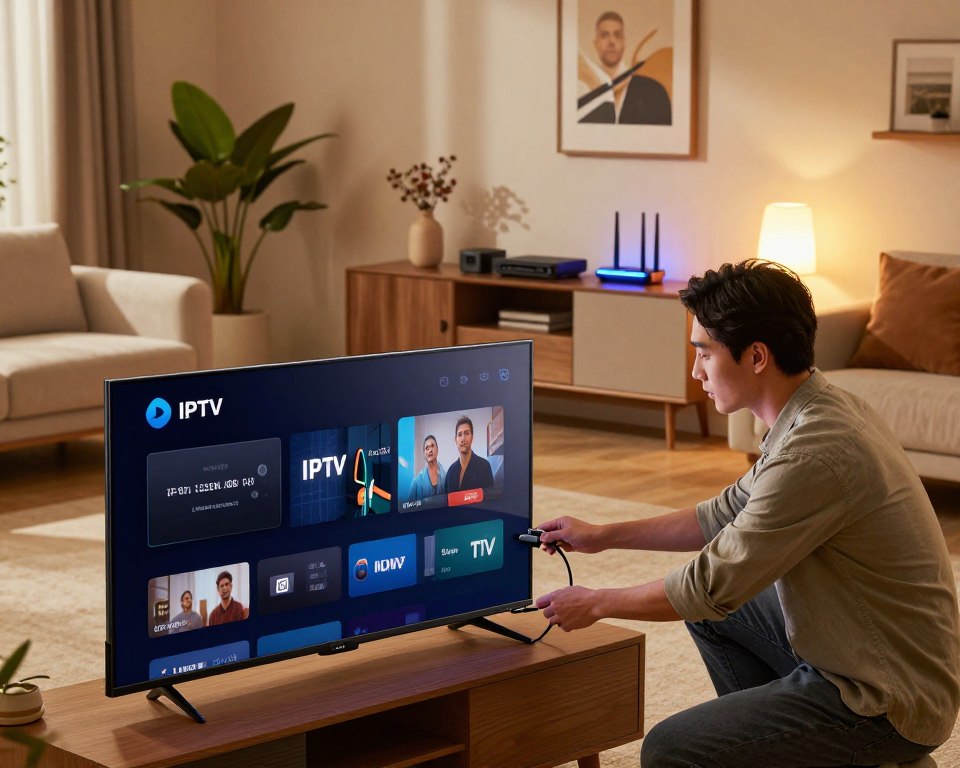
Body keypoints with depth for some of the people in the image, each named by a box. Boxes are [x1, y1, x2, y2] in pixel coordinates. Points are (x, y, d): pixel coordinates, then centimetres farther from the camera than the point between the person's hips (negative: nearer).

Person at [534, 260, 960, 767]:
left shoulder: (816, 455, -27)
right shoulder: (823, 407, 4)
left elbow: (714, 586, -19)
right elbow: (729, 515, 17)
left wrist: (597, 604, -3)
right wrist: (604, 536, 18)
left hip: (888, 700, -10)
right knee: (709, 610, 22)